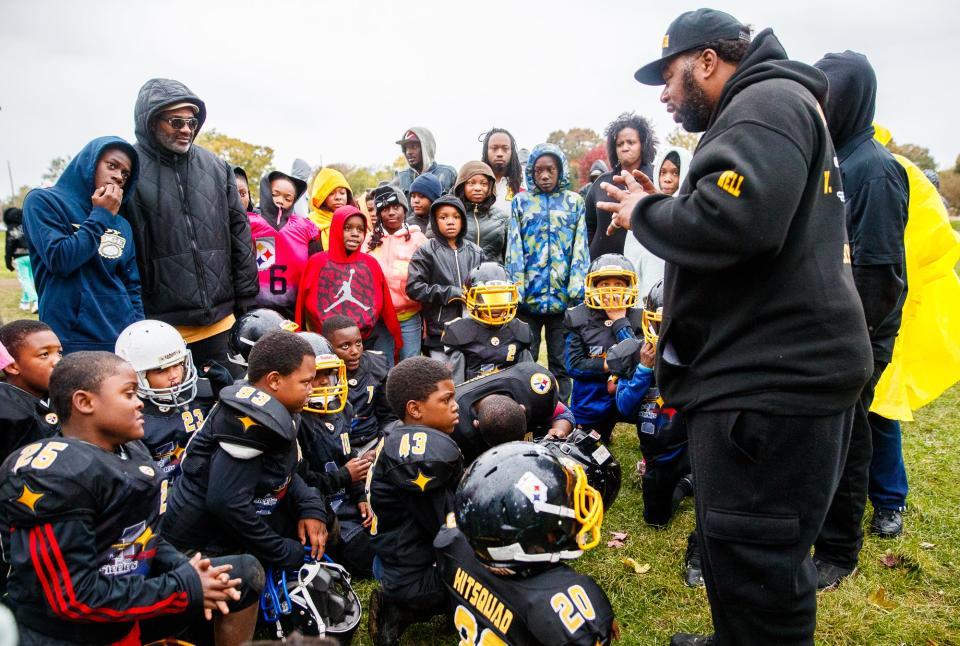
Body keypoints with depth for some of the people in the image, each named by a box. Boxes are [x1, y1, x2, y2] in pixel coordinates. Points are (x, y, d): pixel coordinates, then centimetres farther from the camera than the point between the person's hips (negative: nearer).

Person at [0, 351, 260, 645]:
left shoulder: (131, 452, 4)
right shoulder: (54, 477, -23)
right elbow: (74, 596, -25)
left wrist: (185, 569, -7)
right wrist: (185, 588, -20)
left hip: (130, 591, 8)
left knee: (245, 574, 6)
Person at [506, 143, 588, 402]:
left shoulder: (574, 202, 9)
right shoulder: (521, 201, 9)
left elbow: (579, 248, 3)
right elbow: (514, 248, 3)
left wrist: (577, 290, -6)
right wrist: (516, 290, -6)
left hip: (563, 296, 0)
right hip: (528, 295, 0)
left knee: (560, 362, 8)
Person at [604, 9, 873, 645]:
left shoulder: (768, 101, -11)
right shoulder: (758, 112, 23)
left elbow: (732, 220, -29)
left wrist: (644, 213, -11)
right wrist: (660, 207, 11)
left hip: (773, 382, -11)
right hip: (758, 374, 11)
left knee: (755, 570, 0)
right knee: (735, 550, 23)